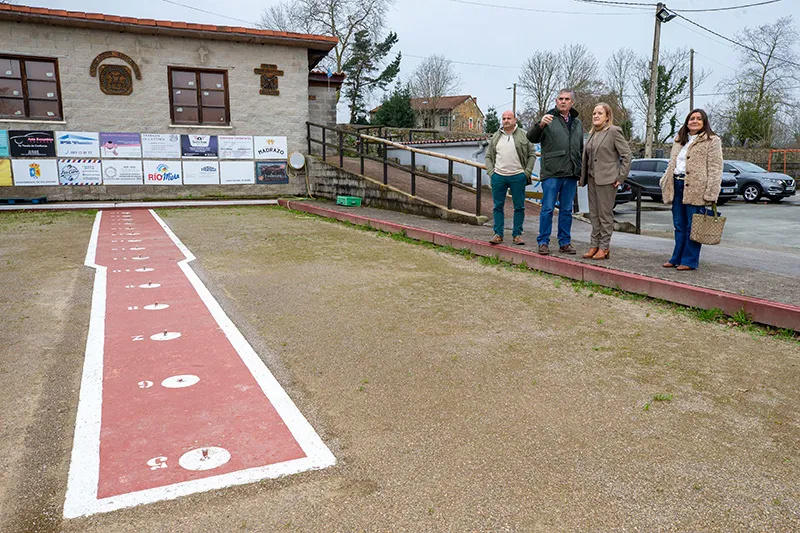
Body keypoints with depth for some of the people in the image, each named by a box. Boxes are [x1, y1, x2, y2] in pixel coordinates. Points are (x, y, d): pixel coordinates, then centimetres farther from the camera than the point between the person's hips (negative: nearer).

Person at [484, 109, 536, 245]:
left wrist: (527, 172, -3)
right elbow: (488, 156, 14)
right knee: (498, 206, 4)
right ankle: (498, 234, 11)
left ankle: (517, 234, 11)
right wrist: (490, 171, 1)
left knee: (519, 207, 2)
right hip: (498, 177, 2)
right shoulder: (496, 137, 11)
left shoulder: (524, 136, 4)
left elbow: (532, 155, 6)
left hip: (518, 177, -2)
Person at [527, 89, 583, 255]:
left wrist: (582, 171, 17)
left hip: (571, 174, 5)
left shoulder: (577, 123, 17)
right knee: (548, 209, -3)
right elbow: (531, 138, -11)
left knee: (566, 210, 9)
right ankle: (543, 242, 4)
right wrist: (540, 125, -31)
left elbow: (581, 149, 24)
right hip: (552, 173, -5)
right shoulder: (549, 119, 0)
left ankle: (565, 242, 16)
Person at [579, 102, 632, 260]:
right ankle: (594, 245, 17)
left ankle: (604, 248, 5)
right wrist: (583, 177, 10)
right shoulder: (593, 133, 15)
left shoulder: (614, 131, -6)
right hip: (592, 179, 7)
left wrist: (621, 177, -11)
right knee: (594, 214, 10)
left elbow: (626, 155, -8)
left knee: (605, 215, -2)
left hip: (607, 180, -7)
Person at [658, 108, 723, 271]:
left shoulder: (712, 141, -1)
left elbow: (715, 169, -7)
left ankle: (690, 261, 4)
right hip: (677, 185, 7)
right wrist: (666, 182, 15)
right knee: (679, 226, 11)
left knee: (692, 226, -2)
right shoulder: (679, 140, 20)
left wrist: (711, 194, -15)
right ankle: (677, 258, 18)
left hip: (696, 188, -6)